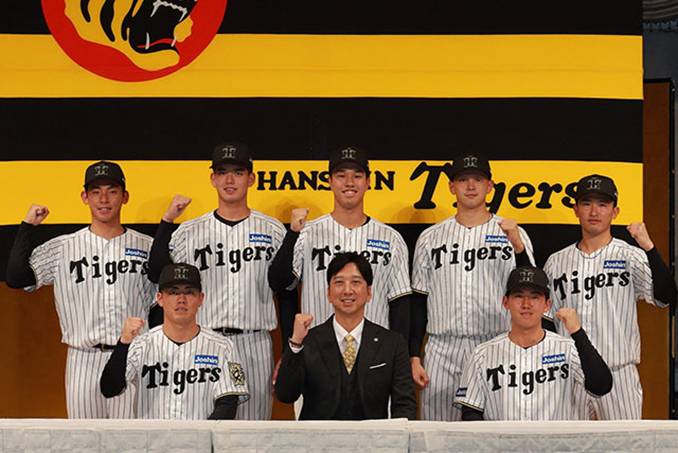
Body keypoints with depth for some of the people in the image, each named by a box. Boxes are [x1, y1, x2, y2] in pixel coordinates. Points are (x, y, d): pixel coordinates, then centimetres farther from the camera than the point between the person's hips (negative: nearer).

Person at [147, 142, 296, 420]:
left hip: (255, 347, 0)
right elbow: (157, 275, -10)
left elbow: (286, 295, 8)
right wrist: (167, 220, -14)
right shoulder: (189, 232, 5)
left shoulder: (273, 231, 5)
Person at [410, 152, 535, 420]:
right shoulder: (430, 238, 10)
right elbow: (419, 301, 10)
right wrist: (414, 357, 3)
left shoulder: (513, 234, 5)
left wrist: (518, 246, -16)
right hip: (442, 352, 1)